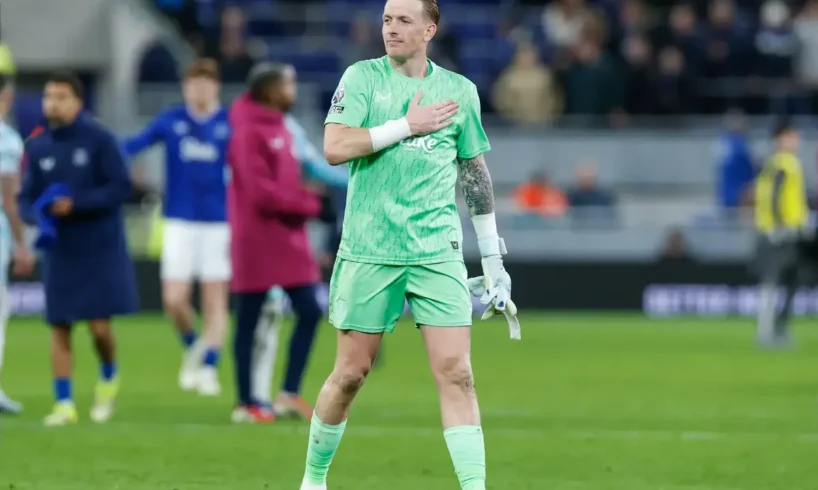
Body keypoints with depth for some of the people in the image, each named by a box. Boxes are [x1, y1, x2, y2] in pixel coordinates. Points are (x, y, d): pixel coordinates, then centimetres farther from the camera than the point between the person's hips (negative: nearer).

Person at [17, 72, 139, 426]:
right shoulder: (37, 148, 4)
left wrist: (76, 204, -21)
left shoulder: (99, 140, -8)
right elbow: (26, 199, 6)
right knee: (59, 327, 0)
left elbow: (121, 188, -12)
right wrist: (40, 216, -16)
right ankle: (64, 403, 7)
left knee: (100, 326, -6)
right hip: (59, 251, 3)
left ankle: (108, 377, 23)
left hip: (102, 248, -3)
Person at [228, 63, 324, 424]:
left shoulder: (278, 127, 12)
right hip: (257, 241, -8)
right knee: (249, 322, 1)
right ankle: (246, 403, 7)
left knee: (309, 311, 3)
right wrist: (308, 204, -12)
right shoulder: (249, 133, -15)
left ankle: (290, 392, 9)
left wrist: (304, 200, -1)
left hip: (287, 239, 8)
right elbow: (261, 193, -21)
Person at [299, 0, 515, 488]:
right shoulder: (363, 77, 1)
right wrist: (408, 125, -14)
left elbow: (475, 174, 15)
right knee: (351, 373, 5)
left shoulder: (460, 90, 7)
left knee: (456, 372, -10)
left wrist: (493, 257, 15)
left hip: (438, 252, 1)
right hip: (369, 252, -1)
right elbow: (335, 147, -13)